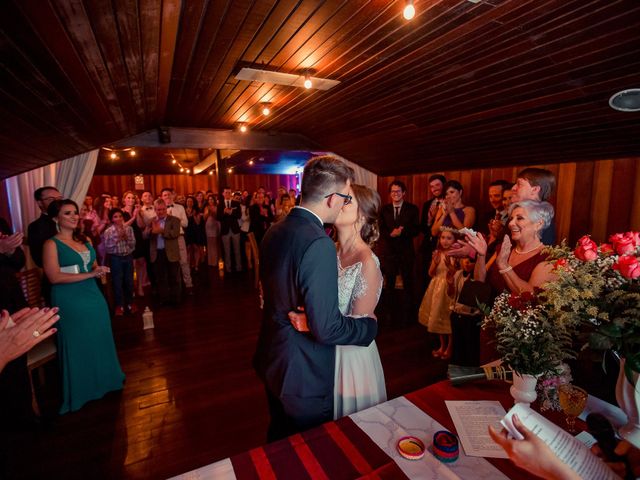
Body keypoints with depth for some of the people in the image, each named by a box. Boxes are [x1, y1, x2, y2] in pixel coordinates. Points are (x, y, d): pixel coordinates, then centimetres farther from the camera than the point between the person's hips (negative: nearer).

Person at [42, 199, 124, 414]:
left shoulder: (84, 240, 10)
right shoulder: (52, 244, -9)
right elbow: (54, 277, -17)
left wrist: (99, 270, -5)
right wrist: (89, 274, -20)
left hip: (93, 296, 6)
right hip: (70, 301, -5)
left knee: (100, 340, 14)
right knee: (78, 345, 8)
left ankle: (103, 380, 33)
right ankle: (82, 390, 28)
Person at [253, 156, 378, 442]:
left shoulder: (274, 232, -2)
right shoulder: (318, 244, -29)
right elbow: (326, 328, -28)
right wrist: (370, 326, -12)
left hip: (270, 360, 8)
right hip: (303, 375, -8)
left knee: (279, 436, 30)